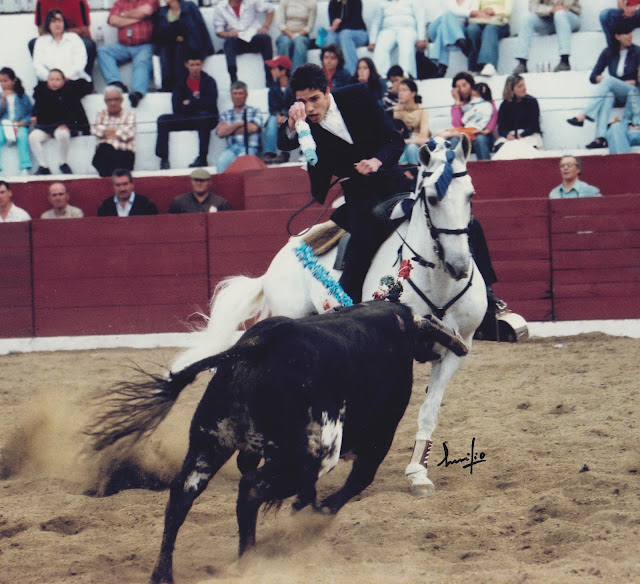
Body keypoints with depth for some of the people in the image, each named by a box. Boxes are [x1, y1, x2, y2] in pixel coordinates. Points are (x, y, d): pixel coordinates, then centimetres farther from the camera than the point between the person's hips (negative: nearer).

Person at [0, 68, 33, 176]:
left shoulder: (22, 96, 9)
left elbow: (31, 112, 8)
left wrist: (25, 122, -9)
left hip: (20, 126, -2)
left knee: (22, 136, -34)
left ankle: (25, 168, -36)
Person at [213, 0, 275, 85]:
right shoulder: (220, 7, 9)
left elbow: (270, 9, 18)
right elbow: (219, 31, 8)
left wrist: (265, 27, 4)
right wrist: (227, 34, -16)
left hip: (253, 36, 1)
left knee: (265, 38, -32)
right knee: (229, 41, -35)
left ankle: (270, 81, -34)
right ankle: (233, 81, -50)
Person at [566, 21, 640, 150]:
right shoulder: (609, 52, 10)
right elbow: (593, 77, 11)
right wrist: (603, 79, -12)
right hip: (615, 97, 3)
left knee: (609, 81, -31)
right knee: (607, 95, -35)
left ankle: (583, 116, -44)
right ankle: (600, 138, -54)